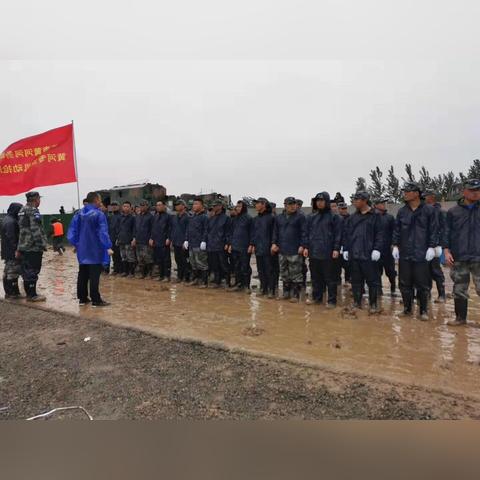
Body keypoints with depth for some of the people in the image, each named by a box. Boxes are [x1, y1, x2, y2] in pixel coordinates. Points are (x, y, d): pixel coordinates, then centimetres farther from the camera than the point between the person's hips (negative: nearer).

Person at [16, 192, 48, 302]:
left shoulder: (22, 211, 16)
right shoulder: (33, 211, -12)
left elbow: (22, 230, 19)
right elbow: (36, 230, -20)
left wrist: (19, 248, 21)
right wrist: (43, 245, -17)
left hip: (24, 247, 9)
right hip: (34, 247, -9)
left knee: (26, 271, 13)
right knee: (33, 271, -2)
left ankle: (29, 294, 21)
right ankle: (32, 295, 4)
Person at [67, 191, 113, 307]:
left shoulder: (79, 214, 8)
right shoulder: (99, 214, -13)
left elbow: (72, 230, 9)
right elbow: (103, 232, -19)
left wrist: (75, 244, 15)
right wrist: (108, 247, -18)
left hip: (82, 250, 7)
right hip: (95, 250, -6)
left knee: (82, 274, 13)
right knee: (94, 275, -3)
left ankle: (82, 298, 20)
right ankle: (96, 300, 1)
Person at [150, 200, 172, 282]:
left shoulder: (168, 216, -3)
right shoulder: (155, 216, 15)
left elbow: (170, 228, -8)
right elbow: (153, 228, 18)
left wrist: (168, 238, -15)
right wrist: (152, 238, 10)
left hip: (164, 242, -6)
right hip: (156, 241, 6)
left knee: (166, 259, -1)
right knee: (158, 259, 9)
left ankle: (167, 276, 6)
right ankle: (161, 275, 18)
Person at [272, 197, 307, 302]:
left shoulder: (300, 217, -2)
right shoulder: (278, 218, 12)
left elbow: (304, 233, -7)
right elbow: (275, 232, 16)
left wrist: (302, 246, -14)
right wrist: (274, 243, 4)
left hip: (295, 251, -5)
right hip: (282, 250, 5)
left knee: (296, 274, -1)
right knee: (284, 274, 13)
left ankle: (296, 295, 8)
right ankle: (286, 293, 24)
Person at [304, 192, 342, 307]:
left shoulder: (334, 216, -1)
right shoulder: (311, 217, 12)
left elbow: (338, 234, -5)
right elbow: (307, 233, 14)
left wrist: (336, 249, -11)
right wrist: (306, 247, 6)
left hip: (327, 253, -5)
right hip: (313, 252, 5)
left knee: (329, 278, 2)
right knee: (315, 277, 13)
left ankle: (332, 300, 11)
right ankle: (316, 297, 26)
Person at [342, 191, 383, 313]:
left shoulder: (375, 216, -1)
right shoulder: (352, 218, 12)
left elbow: (379, 234, -5)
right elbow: (347, 235, 13)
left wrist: (377, 249, -14)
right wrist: (345, 249, 7)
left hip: (369, 255, -4)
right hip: (354, 254, 4)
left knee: (372, 280, 4)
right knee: (356, 280, 11)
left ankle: (373, 304, 16)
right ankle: (357, 302, 22)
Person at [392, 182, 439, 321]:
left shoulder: (429, 210, -2)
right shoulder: (402, 211, 7)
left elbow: (434, 231, -3)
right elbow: (396, 230, 10)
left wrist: (432, 247, -8)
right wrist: (395, 246, 3)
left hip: (422, 254, -3)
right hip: (404, 253, 3)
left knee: (422, 284, 4)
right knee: (405, 283, 8)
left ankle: (424, 310, 17)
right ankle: (407, 308, 22)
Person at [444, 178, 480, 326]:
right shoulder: (453, 212, 6)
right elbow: (447, 233, 6)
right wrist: (447, 250, -3)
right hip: (459, 258, 1)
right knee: (459, 289, 9)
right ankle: (460, 317, 22)